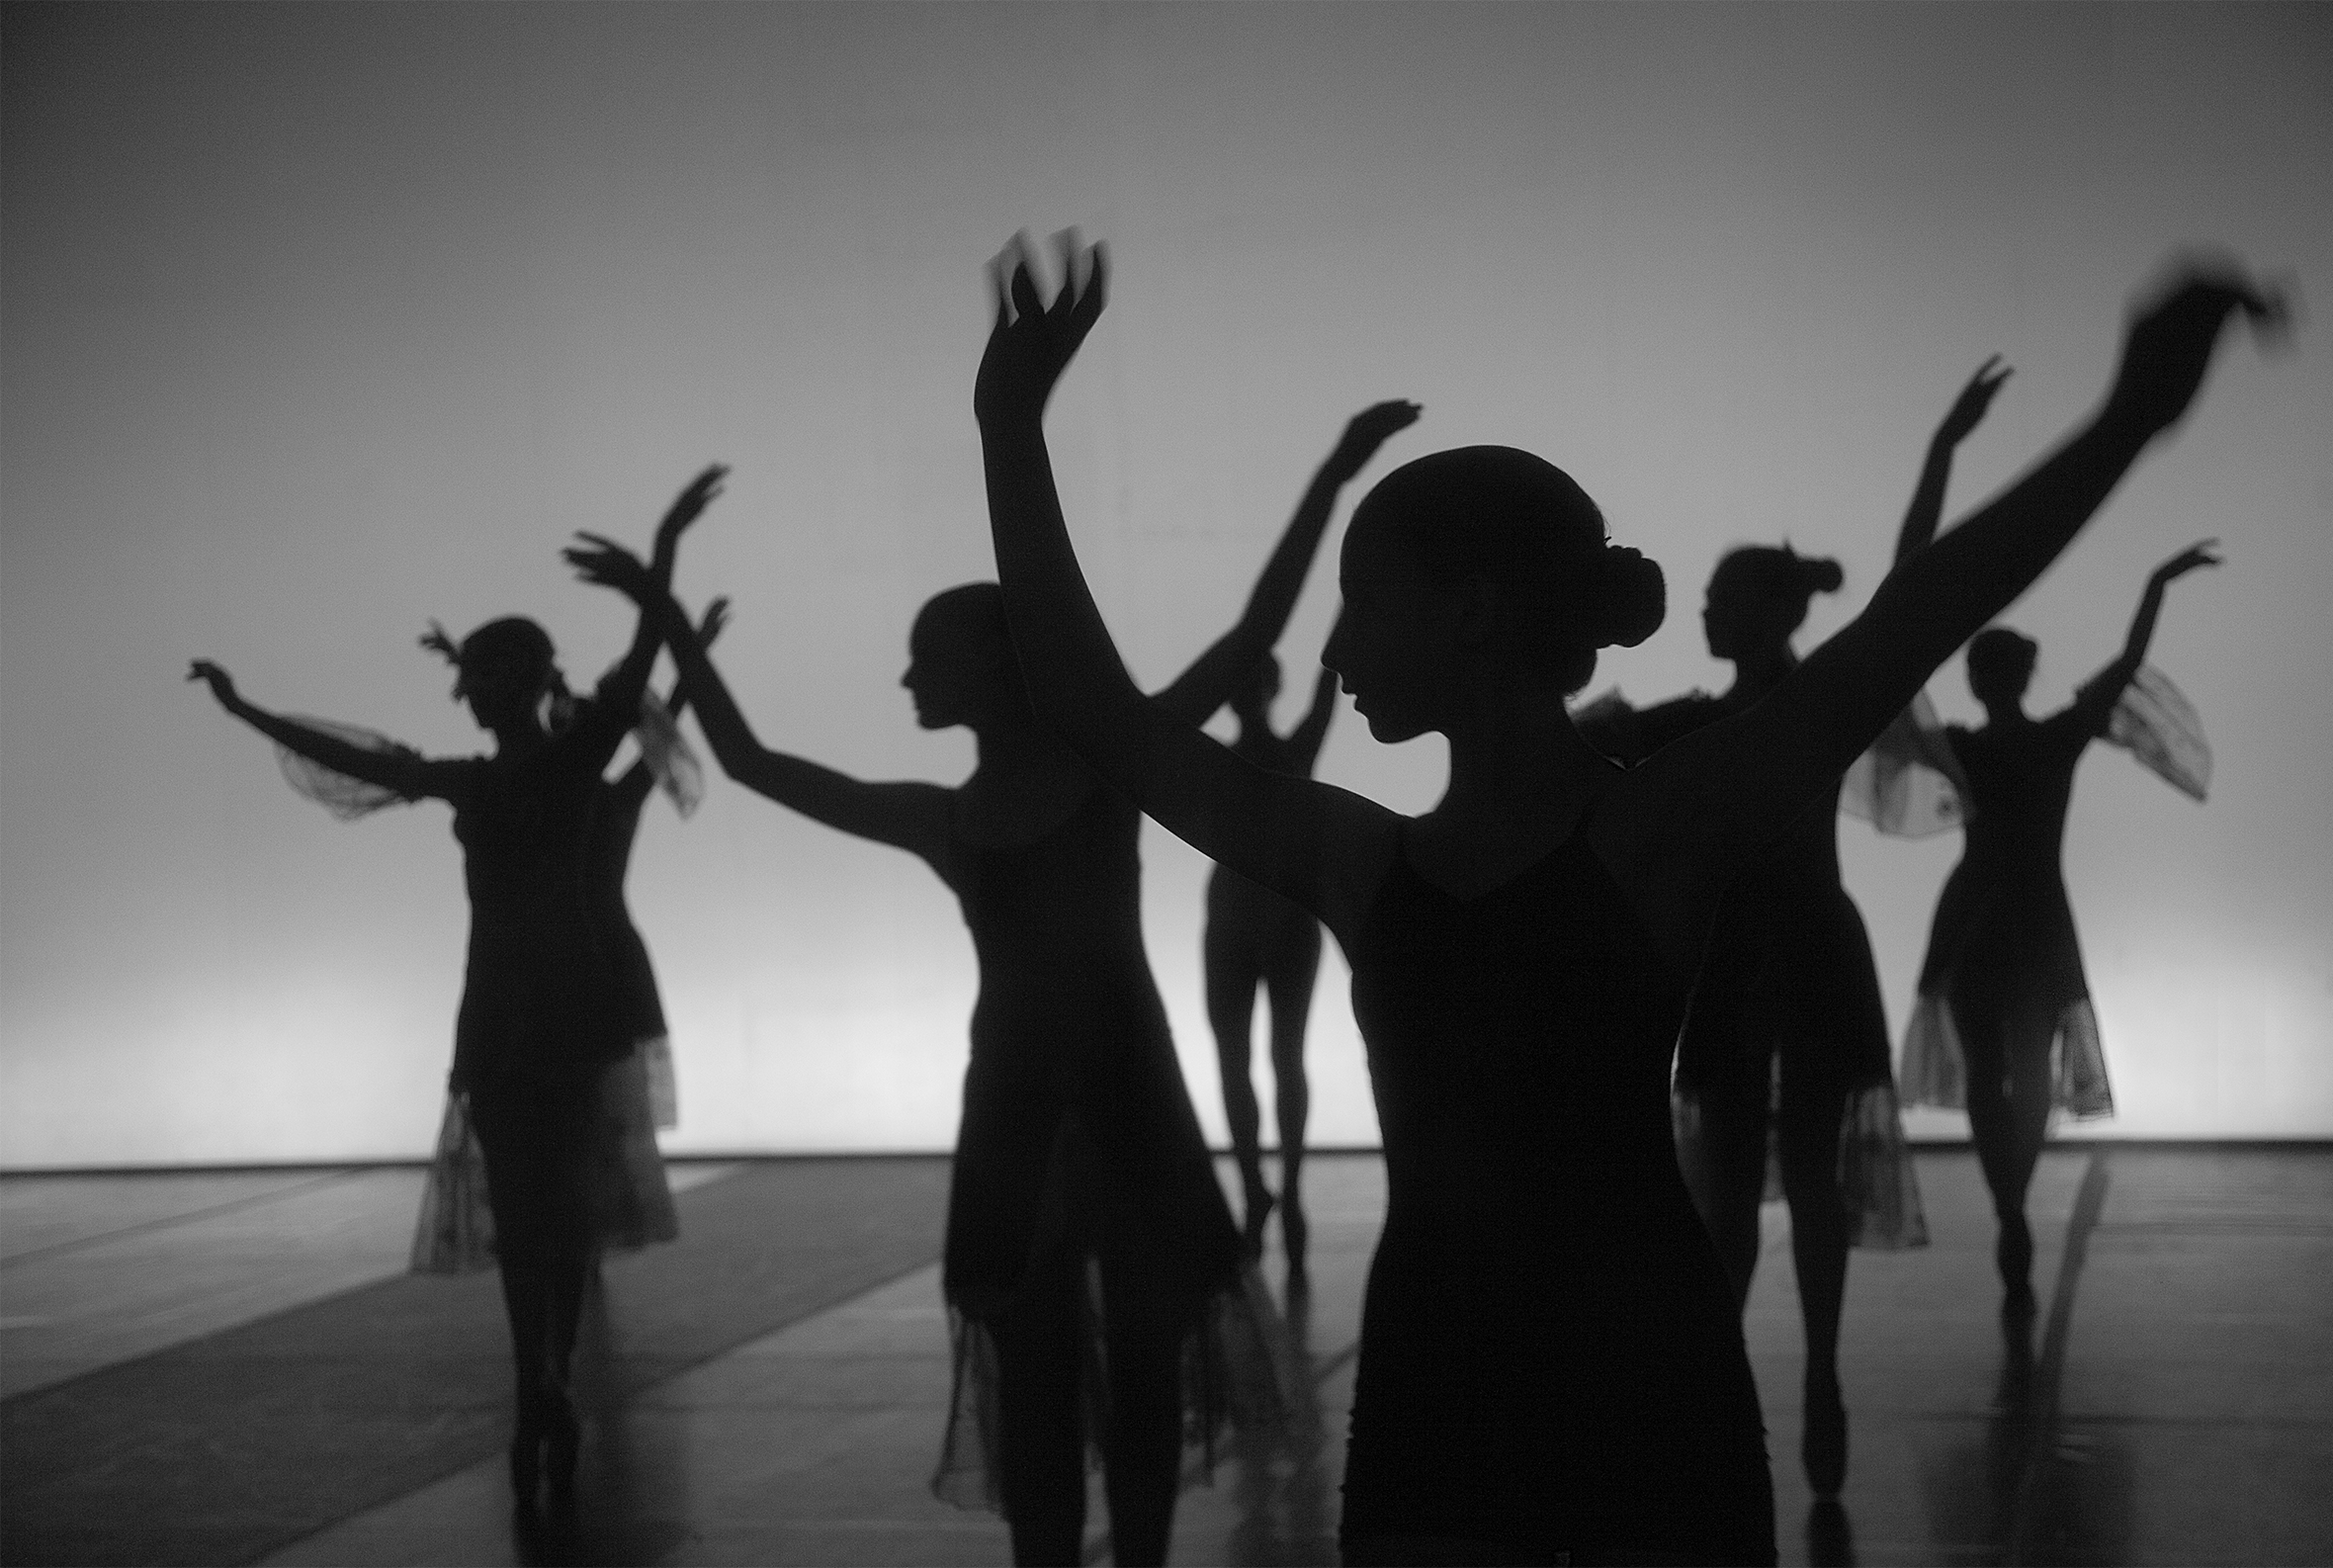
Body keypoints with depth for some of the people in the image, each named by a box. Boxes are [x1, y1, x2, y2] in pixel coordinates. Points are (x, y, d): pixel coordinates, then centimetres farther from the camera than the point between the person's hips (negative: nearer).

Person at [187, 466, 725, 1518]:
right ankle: (543, 1405, 3)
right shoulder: (470, 782, 11)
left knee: (560, 1199, -4)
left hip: (567, 999, -5)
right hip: (498, 1004, 5)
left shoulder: (577, 754, -3)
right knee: (519, 1207, 2)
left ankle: (547, 1402, -4)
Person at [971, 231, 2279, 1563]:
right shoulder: (1355, 862, 5)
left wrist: (2131, 417, -26)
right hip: (1430, 1390, 4)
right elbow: (1094, 708, 7)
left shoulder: (1663, 828, -6)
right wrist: (1014, 433, 6)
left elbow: (1907, 629, -17)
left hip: (1649, 1386, -3)